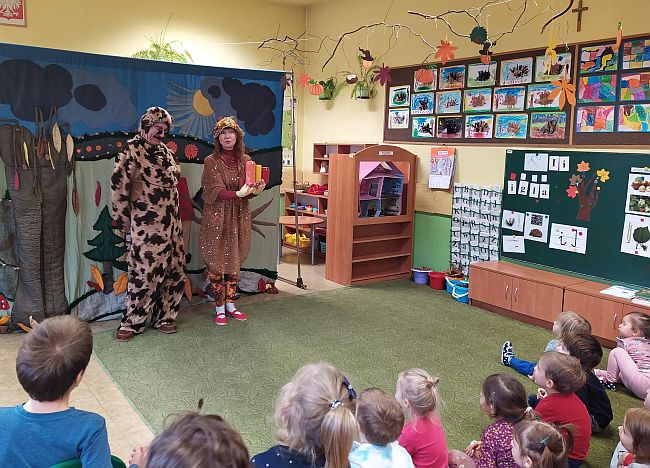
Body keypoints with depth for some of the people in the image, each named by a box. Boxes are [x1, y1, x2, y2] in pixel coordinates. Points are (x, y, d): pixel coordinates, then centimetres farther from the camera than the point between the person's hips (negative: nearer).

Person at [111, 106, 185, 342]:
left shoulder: (166, 152, 13)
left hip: (171, 225, 7)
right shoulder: (132, 150, -8)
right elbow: (119, 186, -12)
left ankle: (164, 316, 23)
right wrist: (125, 221, -8)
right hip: (146, 227, -7)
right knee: (144, 274, -3)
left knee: (173, 273, 9)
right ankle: (131, 323, 12)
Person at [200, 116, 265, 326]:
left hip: (239, 218, 4)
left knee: (234, 262, 10)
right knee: (216, 263, 1)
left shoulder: (245, 160, 6)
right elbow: (216, 191, -16)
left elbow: (248, 190, 6)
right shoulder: (211, 161, -6)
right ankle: (219, 308, 14)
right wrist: (238, 194, -33)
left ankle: (230, 305, 22)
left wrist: (256, 190, -18)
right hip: (217, 218, -4)